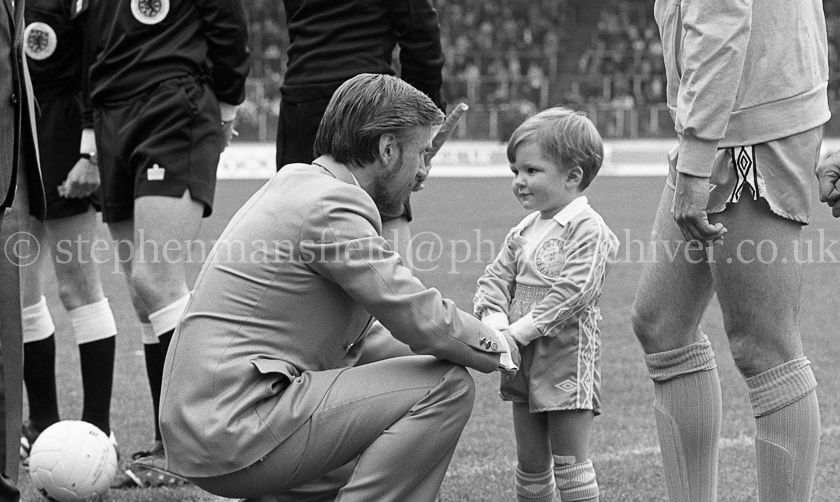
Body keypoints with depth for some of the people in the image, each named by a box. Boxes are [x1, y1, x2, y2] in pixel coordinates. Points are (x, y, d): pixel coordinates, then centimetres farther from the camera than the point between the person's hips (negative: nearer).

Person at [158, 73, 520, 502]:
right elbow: (423, 320, -18)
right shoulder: (331, 206, -14)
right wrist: (502, 349, 0)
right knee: (447, 388, -12)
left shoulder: (295, 180, 17)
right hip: (239, 429, -11)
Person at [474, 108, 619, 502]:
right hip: (524, 361, 8)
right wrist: (493, 318, -10)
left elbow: (573, 291, -21)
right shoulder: (523, 232, 12)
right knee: (530, 460, 14)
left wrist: (522, 329, -22)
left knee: (569, 461, -5)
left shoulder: (587, 228, -13)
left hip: (566, 355, -8)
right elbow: (496, 278, 11)